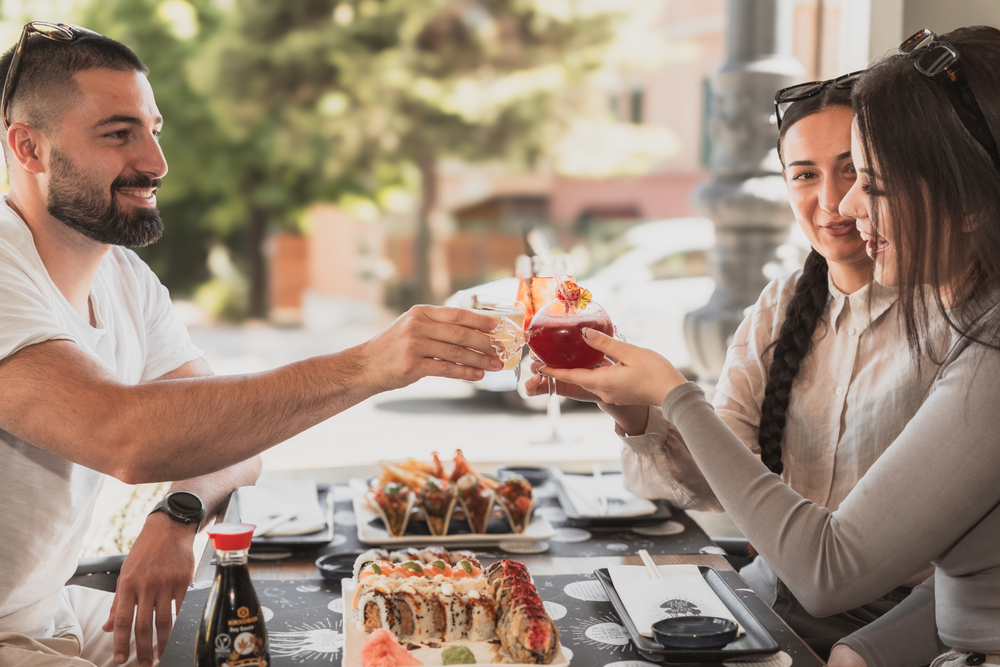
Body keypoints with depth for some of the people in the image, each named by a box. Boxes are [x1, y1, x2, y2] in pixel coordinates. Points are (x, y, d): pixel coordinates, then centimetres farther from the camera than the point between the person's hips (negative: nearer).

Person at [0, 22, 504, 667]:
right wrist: (366, 365, -38)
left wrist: (177, 518, -19)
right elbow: (123, 434, -37)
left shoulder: (127, 280, 6)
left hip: (52, 612, 8)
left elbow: (234, 435, 4)